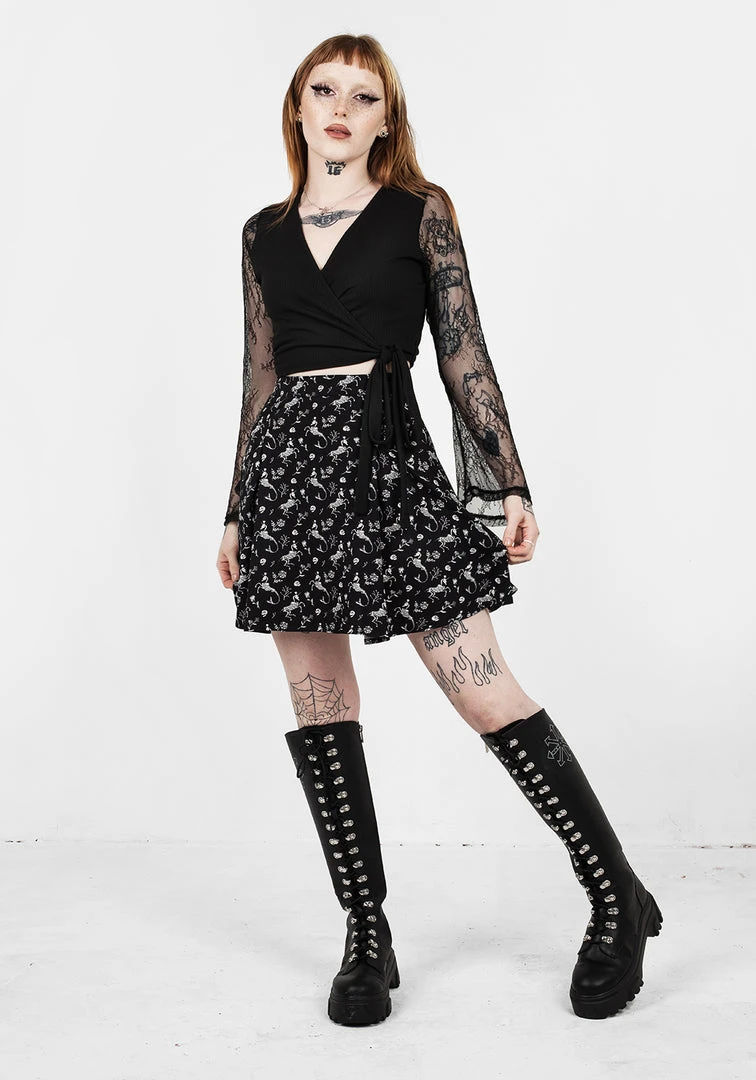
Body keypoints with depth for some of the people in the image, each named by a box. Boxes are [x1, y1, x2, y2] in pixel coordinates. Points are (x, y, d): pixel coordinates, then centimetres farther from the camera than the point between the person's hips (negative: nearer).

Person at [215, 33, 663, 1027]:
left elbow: (464, 353, 2)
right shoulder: (263, 233, 15)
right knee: (318, 706, 4)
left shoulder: (420, 211, 6)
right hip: (288, 463, 4)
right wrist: (238, 514, 16)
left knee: (486, 692, -8)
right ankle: (367, 937, 17)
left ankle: (618, 899, 8)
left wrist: (509, 485, -5)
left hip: (388, 459, -4)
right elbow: (259, 378, 17)